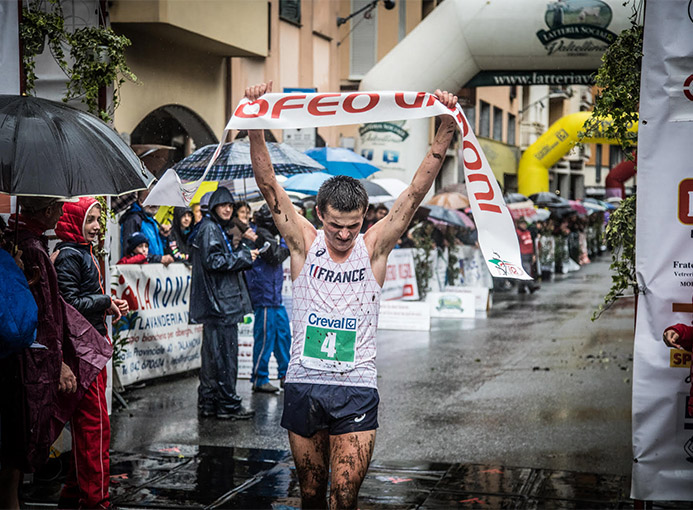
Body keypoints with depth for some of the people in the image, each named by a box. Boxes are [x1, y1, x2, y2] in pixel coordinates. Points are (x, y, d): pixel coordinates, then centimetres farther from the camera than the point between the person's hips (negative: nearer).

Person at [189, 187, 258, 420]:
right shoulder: (209, 229, -10)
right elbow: (213, 261, -19)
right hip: (219, 302, -11)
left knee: (212, 353, 12)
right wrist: (243, 257, -13)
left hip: (218, 302, 11)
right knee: (225, 354, -8)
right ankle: (228, 405, -4)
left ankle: (208, 403, 17)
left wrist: (243, 257, 14)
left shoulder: (217, 228, 22)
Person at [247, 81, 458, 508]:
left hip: (356, 389, -1)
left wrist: (446, 131, -15)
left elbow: (416, 193, -6)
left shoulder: (374, 247, 1)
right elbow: (269, 185, -5)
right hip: (304, 384, 1)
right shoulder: (304, 244, 1)